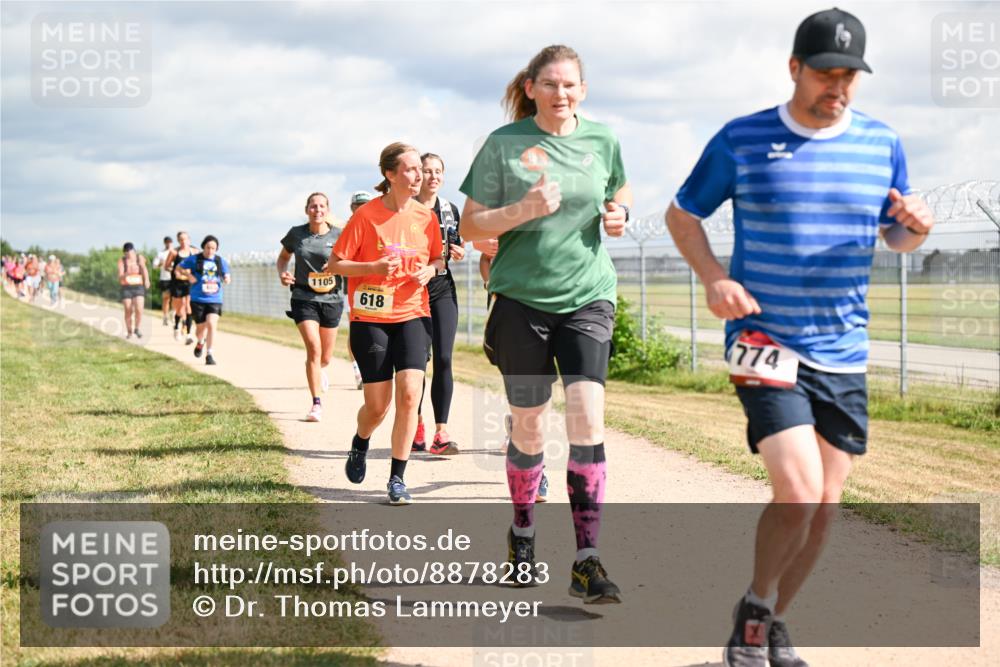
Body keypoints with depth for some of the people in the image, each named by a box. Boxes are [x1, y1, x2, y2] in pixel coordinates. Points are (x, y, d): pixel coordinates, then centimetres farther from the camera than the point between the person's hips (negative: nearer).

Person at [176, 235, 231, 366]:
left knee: (211, 324, -18)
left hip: (214, 300, 1)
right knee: (201, 327, 8)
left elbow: (227, 275, 16)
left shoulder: (221, 262, 6)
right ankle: (200, 343, 44)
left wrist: (227, 279, -7)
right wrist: (188, 275, -8)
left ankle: (209, 354, -10)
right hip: (198, 300, -1)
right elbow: (179, 268, 9)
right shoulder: (194, 259, 0)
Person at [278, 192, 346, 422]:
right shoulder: (296, 234, 0)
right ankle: (317, 404, -10)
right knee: (313, 348, -17)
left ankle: (320, 369, 51)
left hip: (332, 298, 1)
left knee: (326, 356, 11)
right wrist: (282, 273, -4)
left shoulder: (338, 235, -3)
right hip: (304, 298, -1)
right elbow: (283, 257, 17)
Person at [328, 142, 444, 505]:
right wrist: (374, 267, -19)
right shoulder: (366, 214, -8)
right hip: (370, 317, -2)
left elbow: (438, 259, 18)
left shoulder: (426, 216, 3)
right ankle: (360, 445, 38)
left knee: (409, 394, -13)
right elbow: (335, 264, -5)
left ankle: (397, 478, -2)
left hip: (412, 315, 2)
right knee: (377, 404, 2)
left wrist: (430, 270, -5)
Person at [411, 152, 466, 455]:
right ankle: (416, 424, 18)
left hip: (442, 290, 3)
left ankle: (441, 431, -9)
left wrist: (458, 251, -2)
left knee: (443, 359, -8)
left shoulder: (450, 210, 12)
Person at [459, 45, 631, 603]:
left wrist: (619, 213, 2)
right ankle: (522, 534, 33)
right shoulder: (504, 144, -2)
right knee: (528, 425, 8)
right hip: (521, 300, -1)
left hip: (587, 299, 1)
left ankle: (587, 561, -11)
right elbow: (471, 226, -2)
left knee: (588, 416, -14)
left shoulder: (602, 140, 6)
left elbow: (620, 191, 25)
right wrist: (524, 210, -18)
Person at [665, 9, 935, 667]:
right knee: (798, 493, -17)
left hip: (845, 354, 4)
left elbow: (896, 237, 16)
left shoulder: (882, 142, 5)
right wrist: (714, 277, -11)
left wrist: (916, 226, -9)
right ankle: (754, 610, 9)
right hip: (766, 344, -4)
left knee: (826, 505, 8)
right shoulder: (741, 139, -3)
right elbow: (682, 215, 7)